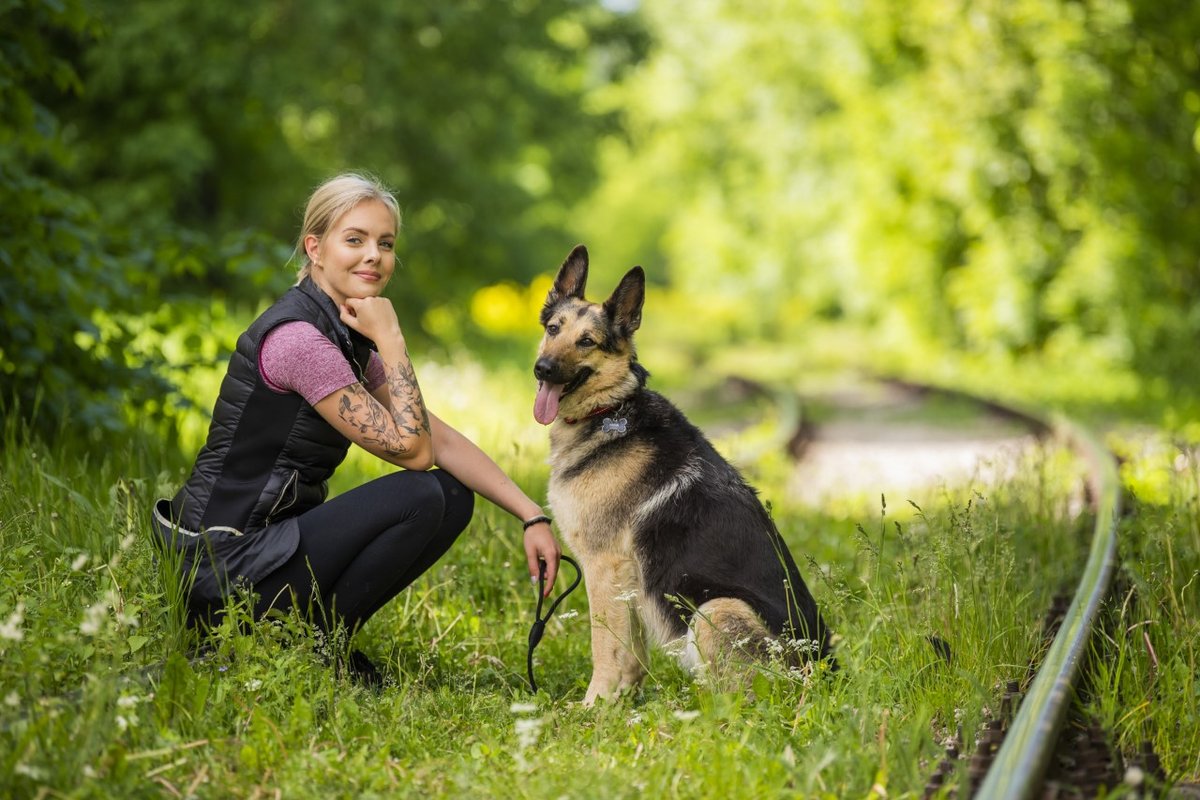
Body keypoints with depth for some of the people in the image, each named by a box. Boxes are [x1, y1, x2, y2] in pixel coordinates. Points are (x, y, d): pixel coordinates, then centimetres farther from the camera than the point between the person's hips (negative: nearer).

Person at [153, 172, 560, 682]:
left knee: (453, 496, 3)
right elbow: (411, 450, -19)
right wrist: (391, 340, -15)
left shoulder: (348, 336, 10)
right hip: (227, 566, -9)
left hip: (276, 535, 9)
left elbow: (441, 439, 8)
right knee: (421, 497, -20)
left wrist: (531, 516, 0)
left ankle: (318, 634, 8)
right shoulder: (298, 337, -20)